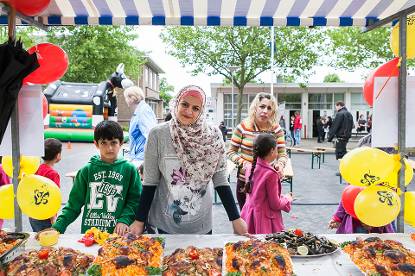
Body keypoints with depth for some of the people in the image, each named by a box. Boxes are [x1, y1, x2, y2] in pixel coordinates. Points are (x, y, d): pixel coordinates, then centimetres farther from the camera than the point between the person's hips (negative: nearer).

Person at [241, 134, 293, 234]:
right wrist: (287, 199, 4)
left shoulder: (250, 169, 1)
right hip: (265, 221, -7)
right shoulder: (271, 174, -21)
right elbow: (275, 205, -14)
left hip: (250, 216, 8)